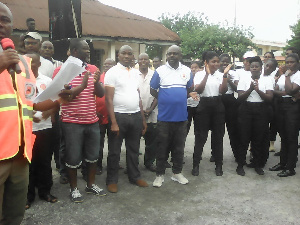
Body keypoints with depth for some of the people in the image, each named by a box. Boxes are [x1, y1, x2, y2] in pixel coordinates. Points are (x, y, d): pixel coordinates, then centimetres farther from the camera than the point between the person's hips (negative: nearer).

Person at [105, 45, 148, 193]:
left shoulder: (135, 73, 12)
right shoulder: (112, 72, -5)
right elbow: (109, 99, -10)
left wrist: (143, 119, 13)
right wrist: (113, 122, -16)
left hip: (136, 116, 5)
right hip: (119, 116, -5)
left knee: (134, 149, 16)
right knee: (114, 151, 5)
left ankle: (135, 176, 30)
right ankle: (112, 180, 19)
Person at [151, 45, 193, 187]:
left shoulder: (187, 71, 6)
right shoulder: (160, 71, -3)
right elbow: (152, 90, 3)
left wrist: (180, 99, 7)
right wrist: (164, 100, 1)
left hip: (181, 116, 3)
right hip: (164, 116, -3)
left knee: (179, 147, 12)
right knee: (162, 147, 5)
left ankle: (177, 173, 26)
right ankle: (160, 174, 16)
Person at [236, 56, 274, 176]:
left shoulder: (267, 80, 6)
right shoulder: (244, 81, 5)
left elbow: (269, 98, -4)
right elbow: (240, 98, -4)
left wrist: (258, 89, -17)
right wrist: (250, 89, -18)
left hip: (261, 111, 1)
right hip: (246, 110, 0)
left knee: (259, 139, 5)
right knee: (244, 138, 0)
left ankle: (257, 164, 20)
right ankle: (240, 165, 10)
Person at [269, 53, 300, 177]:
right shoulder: (282, 76, 15)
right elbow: (275, 91, 3)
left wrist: (288, 76, -10)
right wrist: (286, 93, -14)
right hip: (281, 105, 7)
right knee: (283, 136, 13)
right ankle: (282, 163, 23)